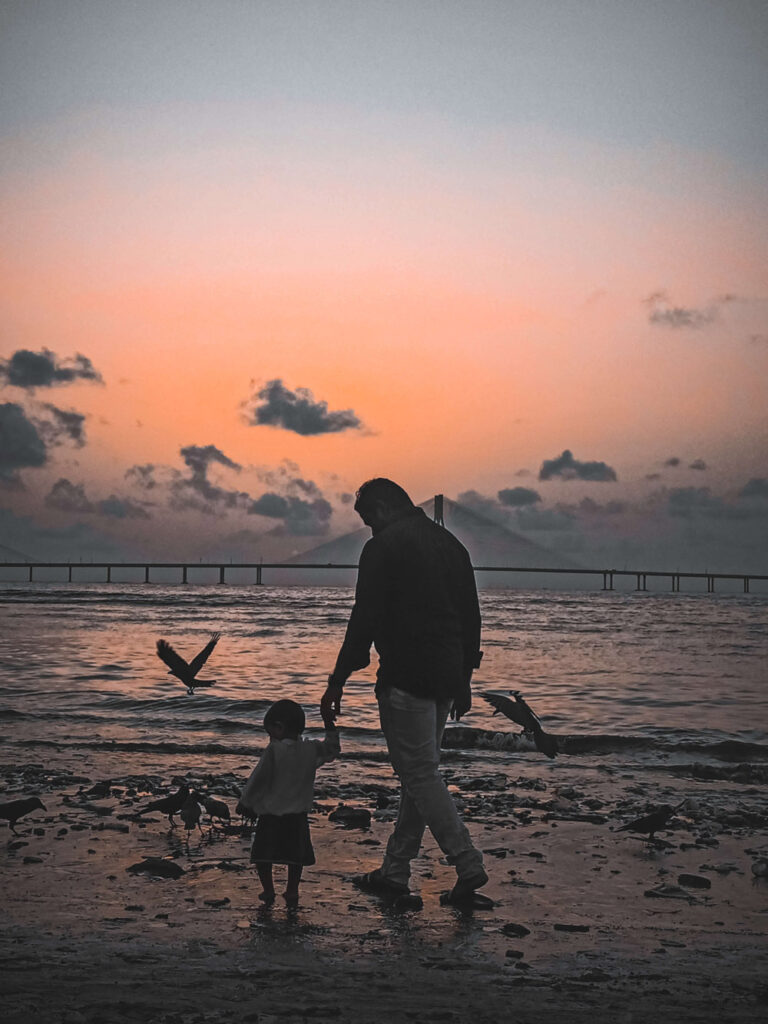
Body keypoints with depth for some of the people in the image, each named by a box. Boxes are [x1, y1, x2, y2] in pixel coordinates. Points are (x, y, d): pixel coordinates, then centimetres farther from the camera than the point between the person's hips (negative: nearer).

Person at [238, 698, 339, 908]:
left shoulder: (274, 750, -15)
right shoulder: (311, 749, -2)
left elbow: (258, 779, -11)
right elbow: (332, 749, 17)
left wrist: (245, 802, -1)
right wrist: (330, 727, 26)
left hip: (271, 813, -4)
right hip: (298, 815, 4)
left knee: (263, 854, 8)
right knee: (295, 856, 14)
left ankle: (268, 891, 7)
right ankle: (292, 892, 15)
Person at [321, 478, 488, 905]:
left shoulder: (383, 547, -9)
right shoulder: (450, 543, 15)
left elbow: (365, 619, -14)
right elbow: (471, 617, 18)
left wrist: (338, 681, -9)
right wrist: (464, 680, 24)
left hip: (406, 678, -8)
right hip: (446, 679, 8)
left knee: (421, 775, -2)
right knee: (420, 772, 13)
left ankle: (469, 865, -7)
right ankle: (395, 871, 21)